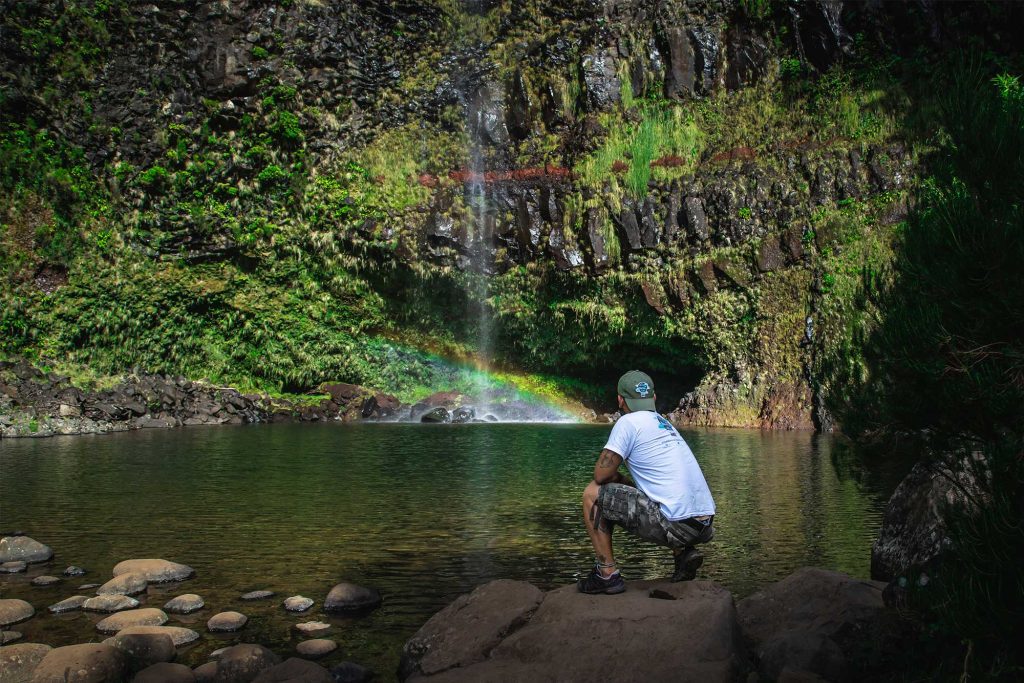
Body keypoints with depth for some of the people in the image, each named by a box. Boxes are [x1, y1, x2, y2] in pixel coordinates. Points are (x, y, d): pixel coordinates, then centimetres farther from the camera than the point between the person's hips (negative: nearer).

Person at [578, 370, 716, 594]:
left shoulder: (628, 422, -3)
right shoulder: (665, 423, 21)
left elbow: (601, 475, -4)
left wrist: (617, 478, 17)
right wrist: (623, 480, 24)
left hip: (674, 525, -8)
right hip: (704, 525, 8)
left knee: (592, 494, 4)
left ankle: (607, 574, 5)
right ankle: (684, 553, 16)